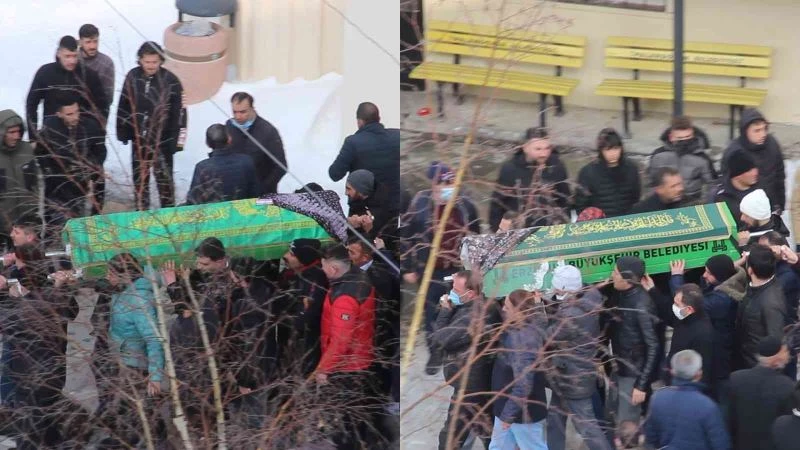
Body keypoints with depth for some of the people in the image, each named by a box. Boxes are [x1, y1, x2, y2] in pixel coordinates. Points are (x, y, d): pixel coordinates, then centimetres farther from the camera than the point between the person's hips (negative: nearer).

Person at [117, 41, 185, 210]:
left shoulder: (170, 81, -13)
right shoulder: (133, 77, -3)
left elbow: (178, 113, -10)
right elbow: (123, 107, 5)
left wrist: (174, 139, -13)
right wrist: (123, 132, 5)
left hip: (162, 139, -4)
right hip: (139, 138, 4)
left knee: (163, 177, 4)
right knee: (139, 177, 14)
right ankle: (141, 211, 26)